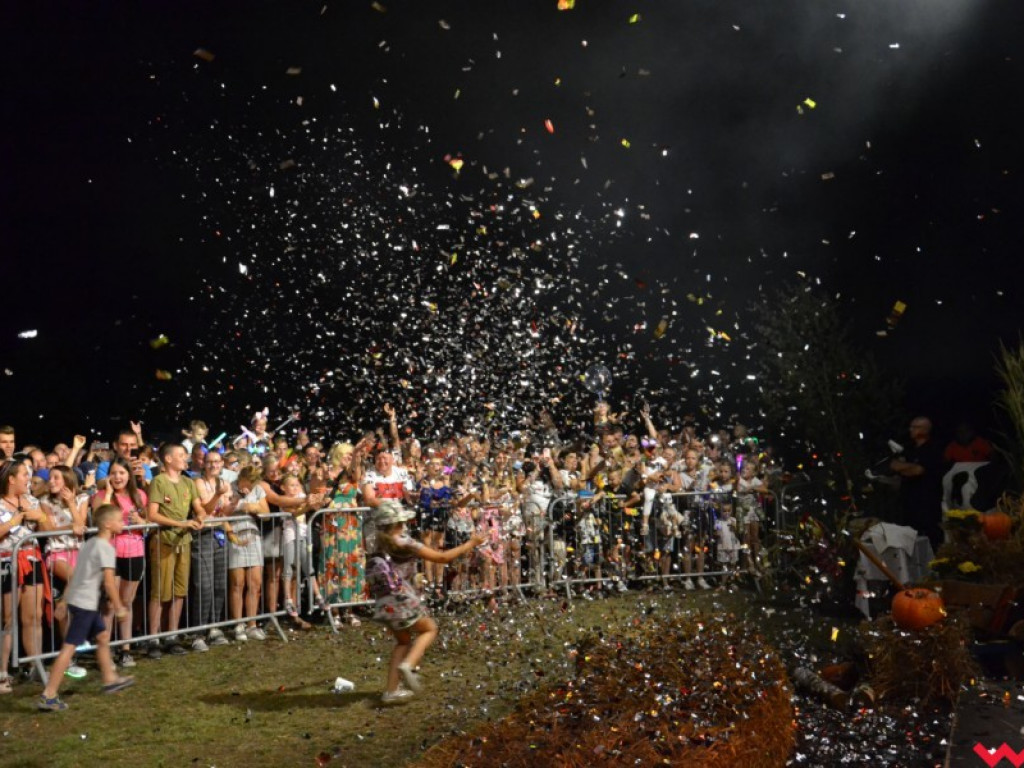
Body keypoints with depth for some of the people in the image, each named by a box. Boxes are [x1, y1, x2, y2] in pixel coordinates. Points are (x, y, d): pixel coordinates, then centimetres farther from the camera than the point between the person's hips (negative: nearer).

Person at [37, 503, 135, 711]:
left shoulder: (90, 543, 13)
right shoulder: (106, 548, -15)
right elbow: (109, 582, -18)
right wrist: (118, 606, -9)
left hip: (78, 599, 10)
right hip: (85, 603, -10)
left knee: (102, 636, 21)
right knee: (69, 647, -7)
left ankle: (110, 679, 33)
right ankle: (48, 696, -5)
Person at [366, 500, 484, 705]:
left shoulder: (380, 546, 12)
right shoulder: (404, 543, -8)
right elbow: (442, 558, -7)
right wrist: (470, 544, 1)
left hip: (382, 605, 6)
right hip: (402, 601, -6)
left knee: (403, 641, 24)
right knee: (429, 629, 16)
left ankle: (391, 691, 17)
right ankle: (408, 664, -9)